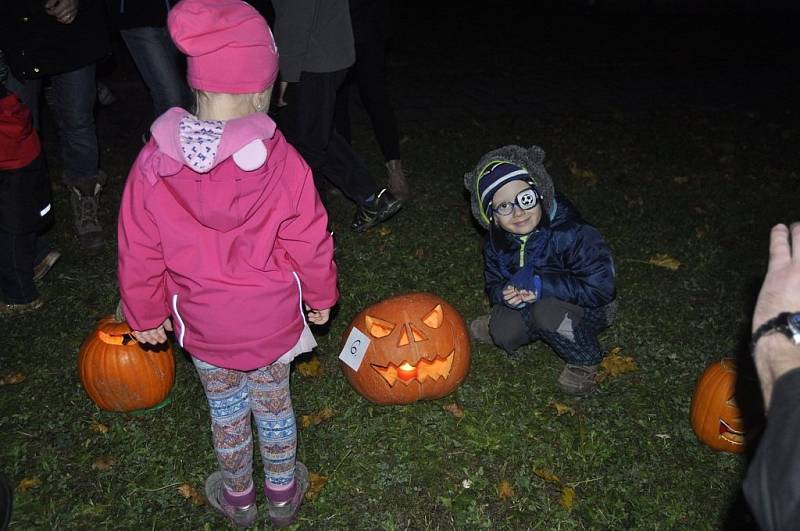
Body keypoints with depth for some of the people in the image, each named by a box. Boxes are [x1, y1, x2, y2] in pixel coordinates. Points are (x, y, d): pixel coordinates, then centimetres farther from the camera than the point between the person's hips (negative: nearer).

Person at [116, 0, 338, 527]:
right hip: (273, 319, -1)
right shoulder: (282, 162, -22)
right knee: (274, 403, 21)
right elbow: (310, 242, -11)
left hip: (202, 323, 1)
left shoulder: (154, 164, -17)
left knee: (225, 406, 23)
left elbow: (139, 253, -8)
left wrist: (147, 315, 9)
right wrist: (321, 296, 7)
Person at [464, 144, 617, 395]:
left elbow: (601, 288, -35)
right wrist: (504, 294, -29)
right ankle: (500, 324, 19)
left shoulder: (571, 233, -33)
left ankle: (584, 361, -7)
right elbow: (494, 284, -2)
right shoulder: (497, 241, -13)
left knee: (547, 311, -35)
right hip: (532, 306, 5)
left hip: (590, 309, -5)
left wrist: (541, 283, -38)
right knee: (504, 335, -19)